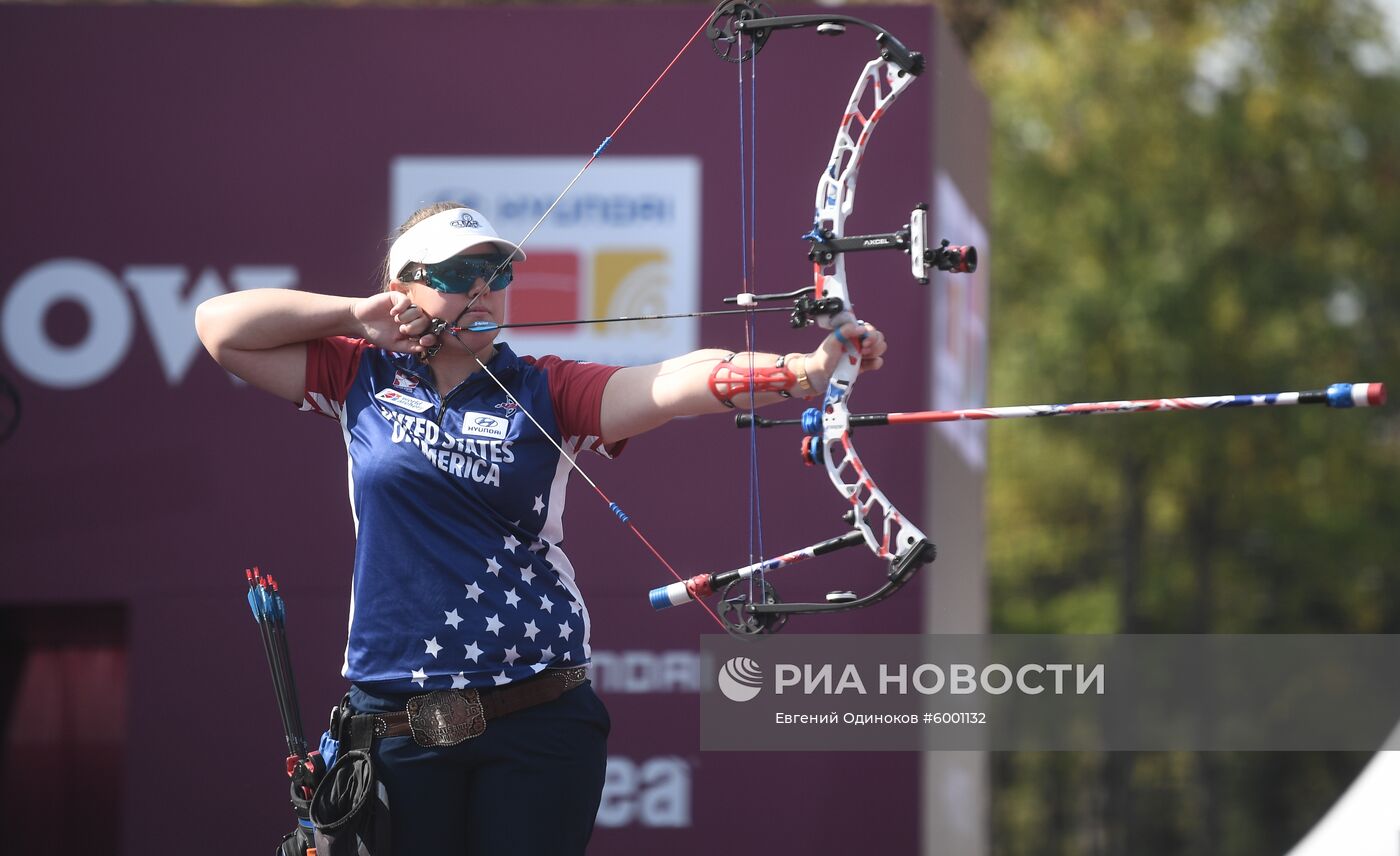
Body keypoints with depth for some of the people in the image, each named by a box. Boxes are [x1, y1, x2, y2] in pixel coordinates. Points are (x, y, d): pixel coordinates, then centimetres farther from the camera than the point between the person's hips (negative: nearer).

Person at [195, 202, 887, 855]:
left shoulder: (544, 393, 3)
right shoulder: (365, 379, 8)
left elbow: (678, 383, -12)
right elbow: (220, 326, 8)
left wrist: (807, 371, -28)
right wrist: (356, 316, 1)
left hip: (537, 722, -1)